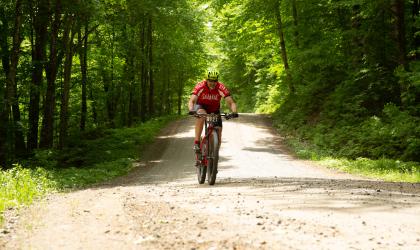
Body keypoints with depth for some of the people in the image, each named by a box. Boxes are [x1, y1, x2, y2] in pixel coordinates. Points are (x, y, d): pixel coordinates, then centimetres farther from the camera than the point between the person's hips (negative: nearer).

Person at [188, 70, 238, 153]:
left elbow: (231, 102, -29)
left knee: (218, 133, -9)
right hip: (201, 106, -2)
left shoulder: (221, 88, -26)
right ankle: (196, 142, -33)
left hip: (214, 110, 2)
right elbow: (192, 101, -34)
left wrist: (234, 112, -49)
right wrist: (191, 110, -55)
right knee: (201, 114, -38)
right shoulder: (200, 86, -28)